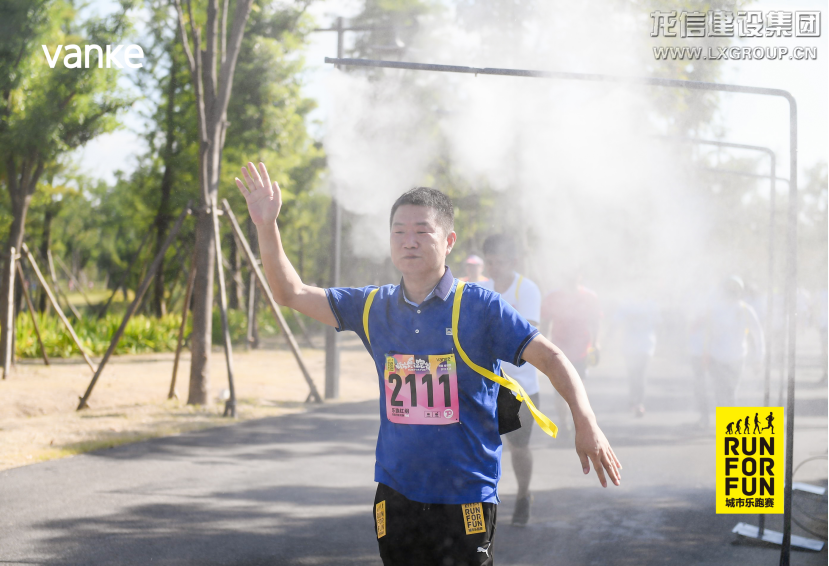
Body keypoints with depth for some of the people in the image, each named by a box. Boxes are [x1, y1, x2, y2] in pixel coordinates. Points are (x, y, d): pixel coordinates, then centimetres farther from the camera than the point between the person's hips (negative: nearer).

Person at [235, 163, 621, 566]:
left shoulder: (479, 306, -5)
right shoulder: (374, 307, 7)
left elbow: (550, 358, -7)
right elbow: (292, 294, 10)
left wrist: (585, 425, -20)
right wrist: (267, 226, -2)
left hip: (467, 498, -4)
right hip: (397, 497, 4)